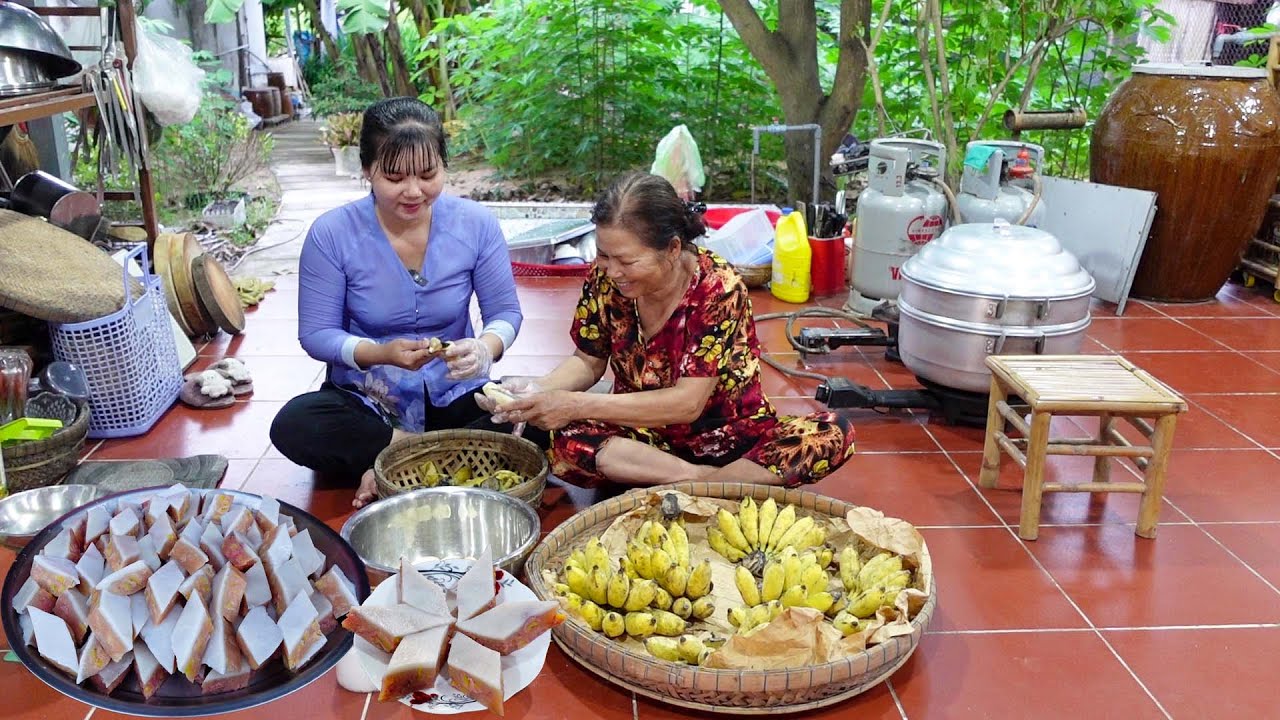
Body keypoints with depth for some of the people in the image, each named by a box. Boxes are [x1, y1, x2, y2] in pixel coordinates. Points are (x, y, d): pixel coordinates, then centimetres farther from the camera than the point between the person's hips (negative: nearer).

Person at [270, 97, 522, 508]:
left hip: (454, 396, 1)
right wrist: (381, 353, -28)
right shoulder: (332, 234, -12)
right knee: (292, 427, -29)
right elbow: (316, 334, -9)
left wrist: (484, 348, -27)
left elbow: (505, 312, -3)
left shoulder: (476, 224, -9)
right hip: (365, 400, 0)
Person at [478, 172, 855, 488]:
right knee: (563, 443, -30)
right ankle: (714, 480, -23)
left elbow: (687, 403, -24)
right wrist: (539, 389, -19)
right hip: (643, 436, 2)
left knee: (833, 434, -28)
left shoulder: (719, 288, -22)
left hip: (728, 435, -2)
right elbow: (588, 361, 3)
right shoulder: (604, 280, -11)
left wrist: (577, 406, -29)